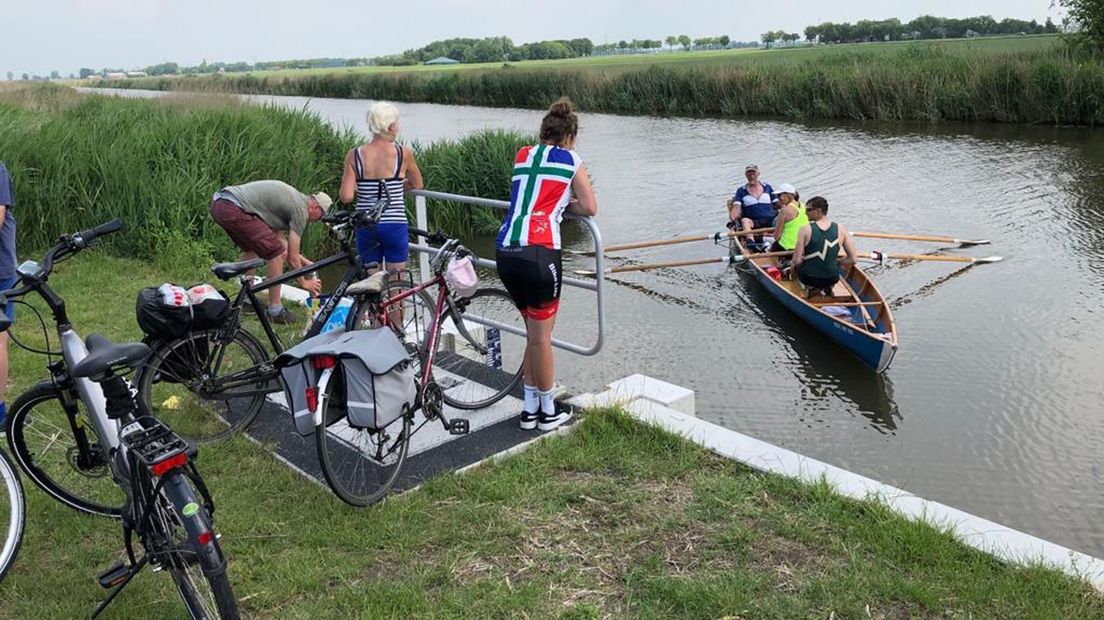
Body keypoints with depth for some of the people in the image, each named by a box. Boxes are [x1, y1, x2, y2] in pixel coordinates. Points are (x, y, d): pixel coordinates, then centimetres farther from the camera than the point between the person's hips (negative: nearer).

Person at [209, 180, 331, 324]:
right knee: (277, 254, -5)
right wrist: (304, 283, 15)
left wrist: (305, 262, 34)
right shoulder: (300, 209, -1)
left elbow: (277, 237, 32)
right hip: (233, 209, -10)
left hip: (217, 203, 11)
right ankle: (275, 311, 4)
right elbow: (292, 257, 1)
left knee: (251, 248, 30)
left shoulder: (291, 197, 25)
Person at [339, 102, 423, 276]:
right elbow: (417, 185, 9)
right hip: (395, 226, -2)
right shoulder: (403, 153, -6)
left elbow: (346, 197, -9)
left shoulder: (354, 155, -4)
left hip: (365, 228, 2)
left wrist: (361, 189, 11)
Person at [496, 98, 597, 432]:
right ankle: (548, 410, 20)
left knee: (535, 330, 19)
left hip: (504, 252, 6)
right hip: (538, 253, -6)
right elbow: (589, 208, 4)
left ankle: (530, 407, 27)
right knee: (541, 335, 6)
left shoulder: (522, 155, 20)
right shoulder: (572, 160, 7)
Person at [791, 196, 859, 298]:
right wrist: (836, 262, 11)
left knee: (795, 265, 30)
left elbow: (797, 261, -16)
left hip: (809, 278, -2)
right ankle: (827, 289, 17)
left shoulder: (805, 229, -16)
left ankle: (812, 288, 15)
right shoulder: (841, 229, -8)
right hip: (832, 279, 2)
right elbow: (852, 259, -7)